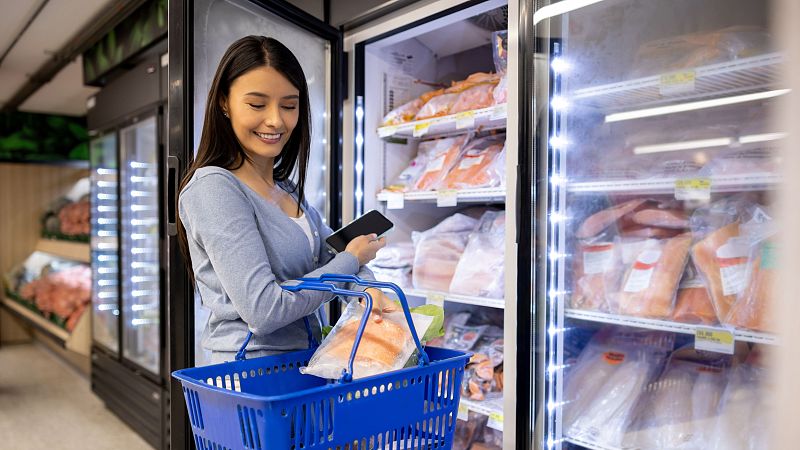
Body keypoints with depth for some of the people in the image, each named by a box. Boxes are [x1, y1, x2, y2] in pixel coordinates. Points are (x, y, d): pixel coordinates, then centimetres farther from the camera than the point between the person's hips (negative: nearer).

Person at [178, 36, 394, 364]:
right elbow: (263, 309, -20)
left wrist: (367, 287, -12)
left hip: (305, 364, 8)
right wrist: (351, 261, -9)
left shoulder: (288, 189, 11)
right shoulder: (213, 188, -14)